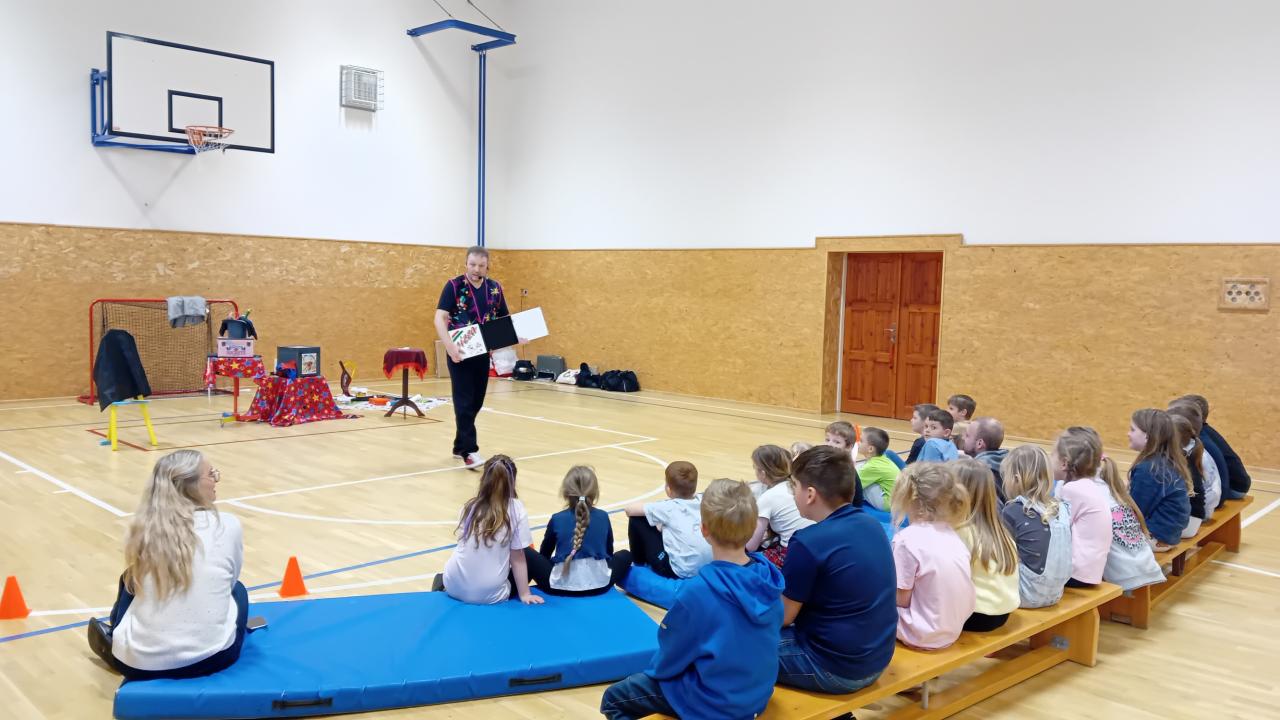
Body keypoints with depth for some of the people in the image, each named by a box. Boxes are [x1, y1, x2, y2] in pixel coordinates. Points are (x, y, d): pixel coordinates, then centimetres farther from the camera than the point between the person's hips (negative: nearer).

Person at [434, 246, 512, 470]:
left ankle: (460, 446, 25)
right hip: (460, 354, -5)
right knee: (464, 403, -7)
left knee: (476, 402, 11)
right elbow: (440, 319, -15)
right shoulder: (453, 286, -8)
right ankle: (469, 451, -7)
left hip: (483, 353, 5)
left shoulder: (495, 288, 6)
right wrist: (449, 346, -29)